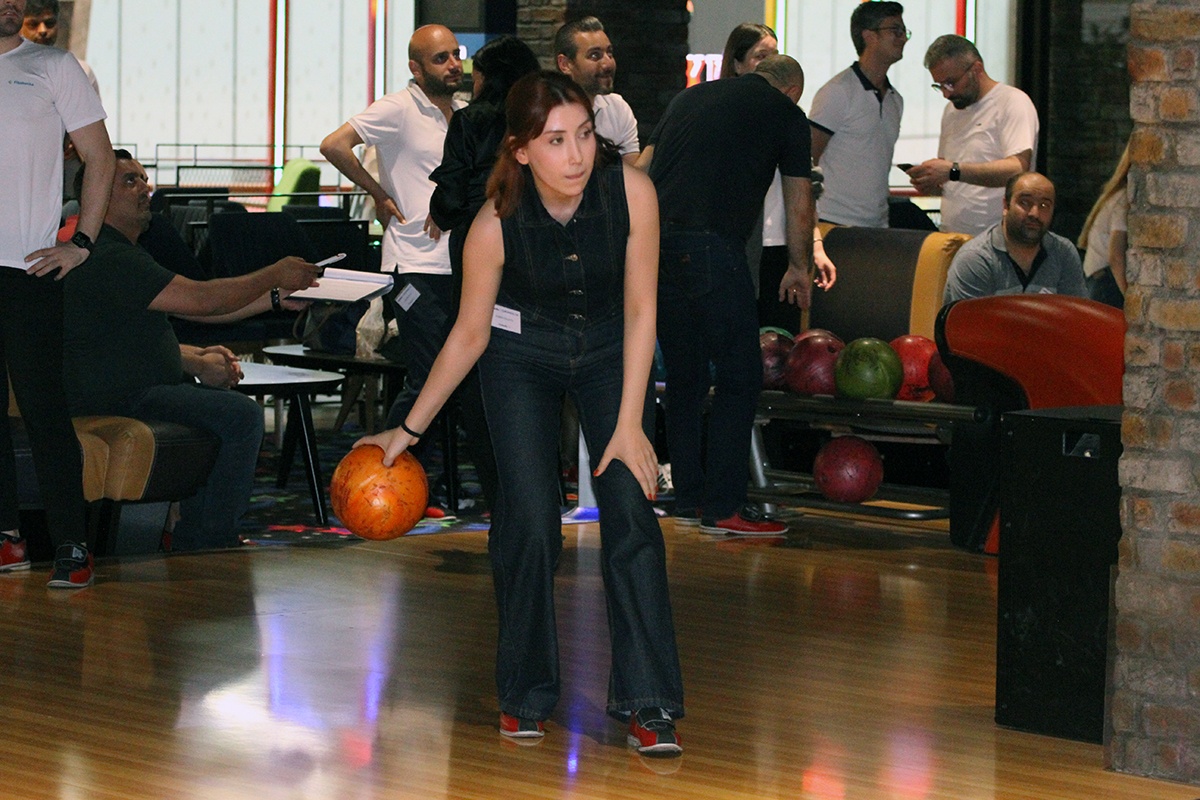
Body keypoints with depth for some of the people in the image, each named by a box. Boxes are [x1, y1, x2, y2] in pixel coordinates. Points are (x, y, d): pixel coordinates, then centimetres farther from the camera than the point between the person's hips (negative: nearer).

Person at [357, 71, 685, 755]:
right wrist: (409, 430, -6)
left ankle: (650, 703, -8)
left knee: (632, 513, -12)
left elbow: (641, 311, -17)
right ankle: (526, 696, 10)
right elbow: (470, 334, -11)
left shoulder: (632, 191, -27)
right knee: (530, 523, -9)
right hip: (522, 355, -1)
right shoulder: (497, 224, -26)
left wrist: (630, 425, -18)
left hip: (611, 349, 1)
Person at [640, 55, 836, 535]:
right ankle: (723, 507, -2)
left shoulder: (690, 97, 25)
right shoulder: (786, 114, 11)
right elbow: (798, 207, 16)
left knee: (683, 374, 15)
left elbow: (643, 167, 26)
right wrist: (799, 268, 31)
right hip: (710, 245, -6)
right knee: (739, 375, 0)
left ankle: (688, 499, 19)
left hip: (652, 241, 6)